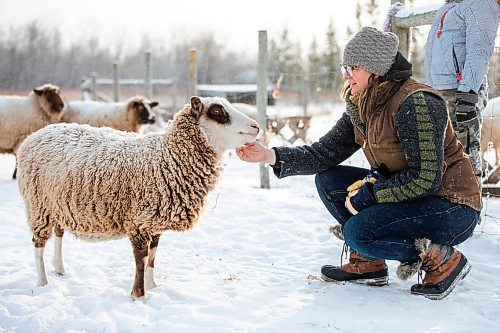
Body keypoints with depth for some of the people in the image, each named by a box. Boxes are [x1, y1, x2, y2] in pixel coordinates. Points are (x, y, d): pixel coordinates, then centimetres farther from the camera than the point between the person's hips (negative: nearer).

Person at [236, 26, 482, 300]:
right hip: (405, 196, 9)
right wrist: (270, 155, -10)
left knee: (358, 231, -25)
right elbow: (322, 154, 2)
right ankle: (368, 263, 7)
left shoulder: (416, 103, -23)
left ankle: (442, 260, -8)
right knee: (328, 180, 1)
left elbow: (425, 178, -25)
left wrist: (369, 193, -19)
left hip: (451, 208, -9)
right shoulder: (361, 108, 3)